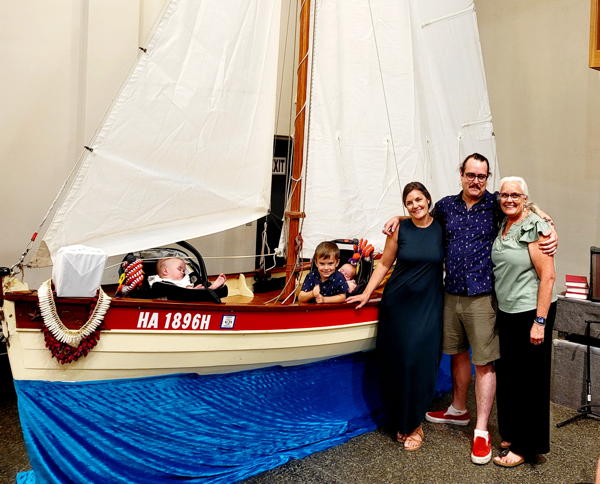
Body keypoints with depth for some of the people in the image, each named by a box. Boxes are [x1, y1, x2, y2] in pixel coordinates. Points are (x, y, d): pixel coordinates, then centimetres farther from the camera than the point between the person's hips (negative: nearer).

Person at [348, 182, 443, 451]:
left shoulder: (442, 228, 0)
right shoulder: (399, 230, -1)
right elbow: (384, 264, 3)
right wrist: (367, 293, -2)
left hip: (428, 305, 0)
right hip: (398, 304, 1)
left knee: (421, 362, -4)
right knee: (396, 361, 5)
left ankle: (414, 424, 14)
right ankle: (399, 421, 23)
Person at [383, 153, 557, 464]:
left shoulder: (495, 204, -3)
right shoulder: (446, 206, 7)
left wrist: (551, 232, -17)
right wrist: (399, 218, 10)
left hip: (482, 296, -4)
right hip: (451, 294, 4)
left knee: (484, 363, -1)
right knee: (458, 353, 19)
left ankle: (481, 432, 8)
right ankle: (459, 411, 38)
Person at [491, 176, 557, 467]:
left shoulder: (534, 228, -14)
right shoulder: (500, 227, 8)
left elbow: (547, 276, -17)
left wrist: (540, 322, -20)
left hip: (531, 312, -8)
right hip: (506, 312, 8)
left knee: (529, 379, 4)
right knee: (508, 374, 16)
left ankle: (525, 447, 17)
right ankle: (511, 434, 33)